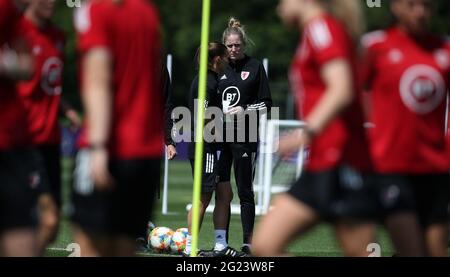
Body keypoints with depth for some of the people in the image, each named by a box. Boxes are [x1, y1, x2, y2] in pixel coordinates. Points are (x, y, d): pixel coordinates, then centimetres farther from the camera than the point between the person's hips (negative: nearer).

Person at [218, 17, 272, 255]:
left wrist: (245, 110, -13)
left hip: (245, 138, -3)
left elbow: (266, 103, 1)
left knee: (245, 190, -2)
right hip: (220, 137, 3)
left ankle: (248, 242, 2)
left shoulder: (255, 67, 1)